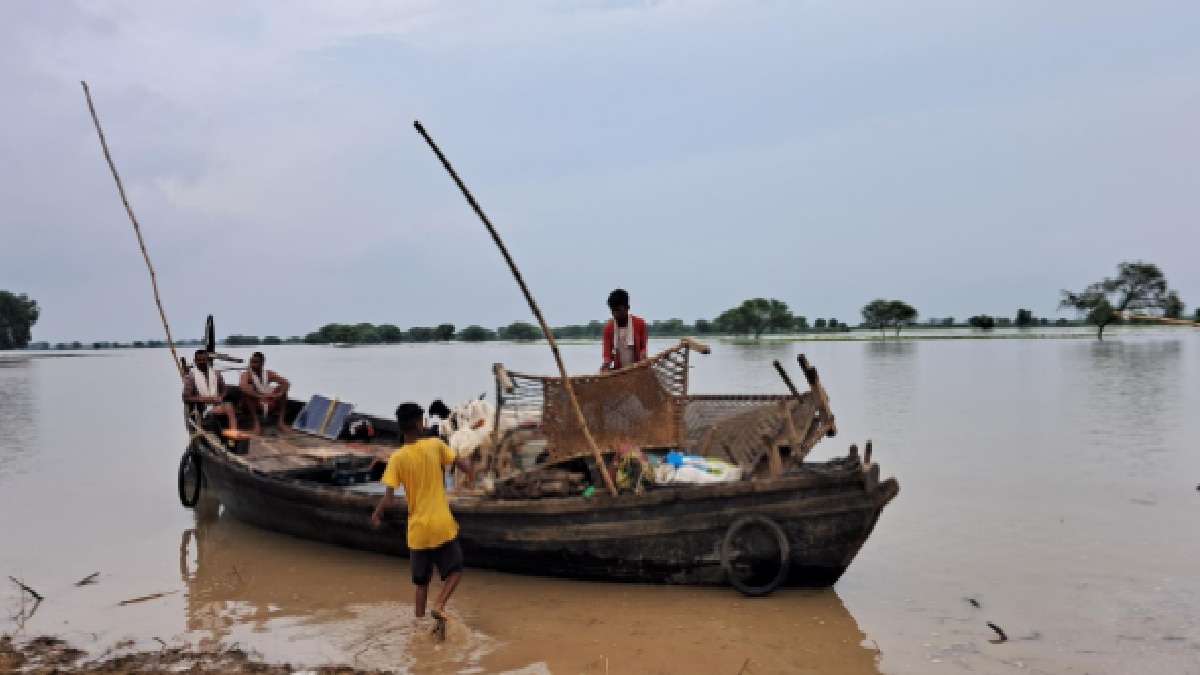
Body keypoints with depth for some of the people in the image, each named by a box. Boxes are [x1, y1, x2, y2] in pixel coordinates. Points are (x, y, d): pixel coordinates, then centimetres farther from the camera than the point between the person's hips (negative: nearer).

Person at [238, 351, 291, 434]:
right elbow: (242, 386, -31)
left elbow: (287, 383, -7)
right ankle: (256, 423, -33)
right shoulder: (247, 374, -9)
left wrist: (279, 394, -27)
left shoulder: (269, 374, 2)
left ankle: (281, 421, -20)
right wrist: (259, 396, -41)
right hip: (253, 406, -3)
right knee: (247, 390, -29)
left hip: (268, 405, 4)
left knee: (283, 388, -11)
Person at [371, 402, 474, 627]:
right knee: (455, 570, 13)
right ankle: (439, 605, -10)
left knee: (421, 581, 17)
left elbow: (388, 498, -12)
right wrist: (470, 471, 19)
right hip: (443, 526, -1)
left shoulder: (397, 458, -7)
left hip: (418, 529, 1)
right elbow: (463, 464, -4)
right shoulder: (435, 445, -6)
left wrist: (376, 514, 7)